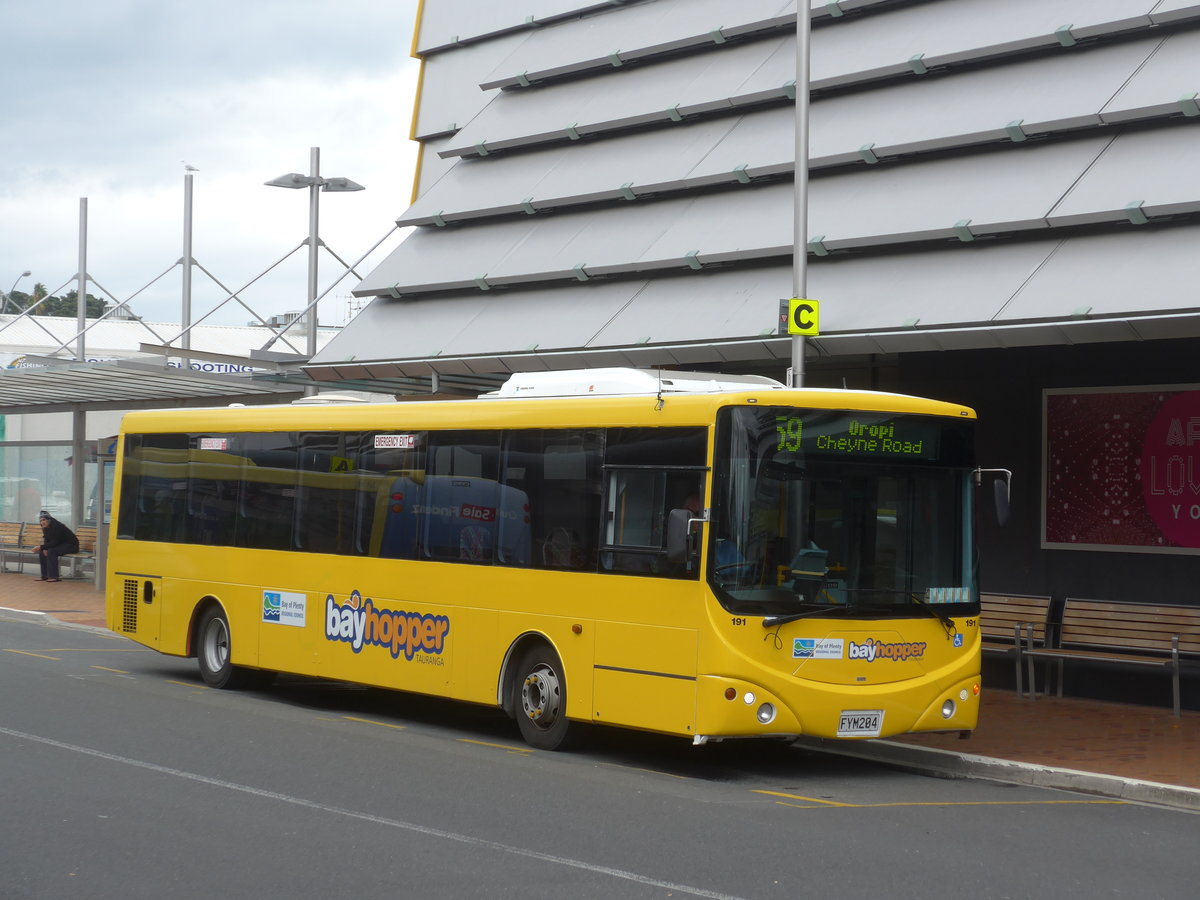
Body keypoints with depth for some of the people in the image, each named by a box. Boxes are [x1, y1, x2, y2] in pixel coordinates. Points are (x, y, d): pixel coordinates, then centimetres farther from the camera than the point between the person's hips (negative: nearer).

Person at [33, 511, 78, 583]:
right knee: (42, 552, -5)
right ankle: (45, 576, -2)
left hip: (71, 545, -9)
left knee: (51, 551, -29)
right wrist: (44, 548, -14)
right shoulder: (45, 528, 1)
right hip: (60, 545, 9)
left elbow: (54, 542, -28)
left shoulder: (56, 526, -25)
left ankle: (54, 576, -27)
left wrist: (41, 547, -30)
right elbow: (47, 540, 8)